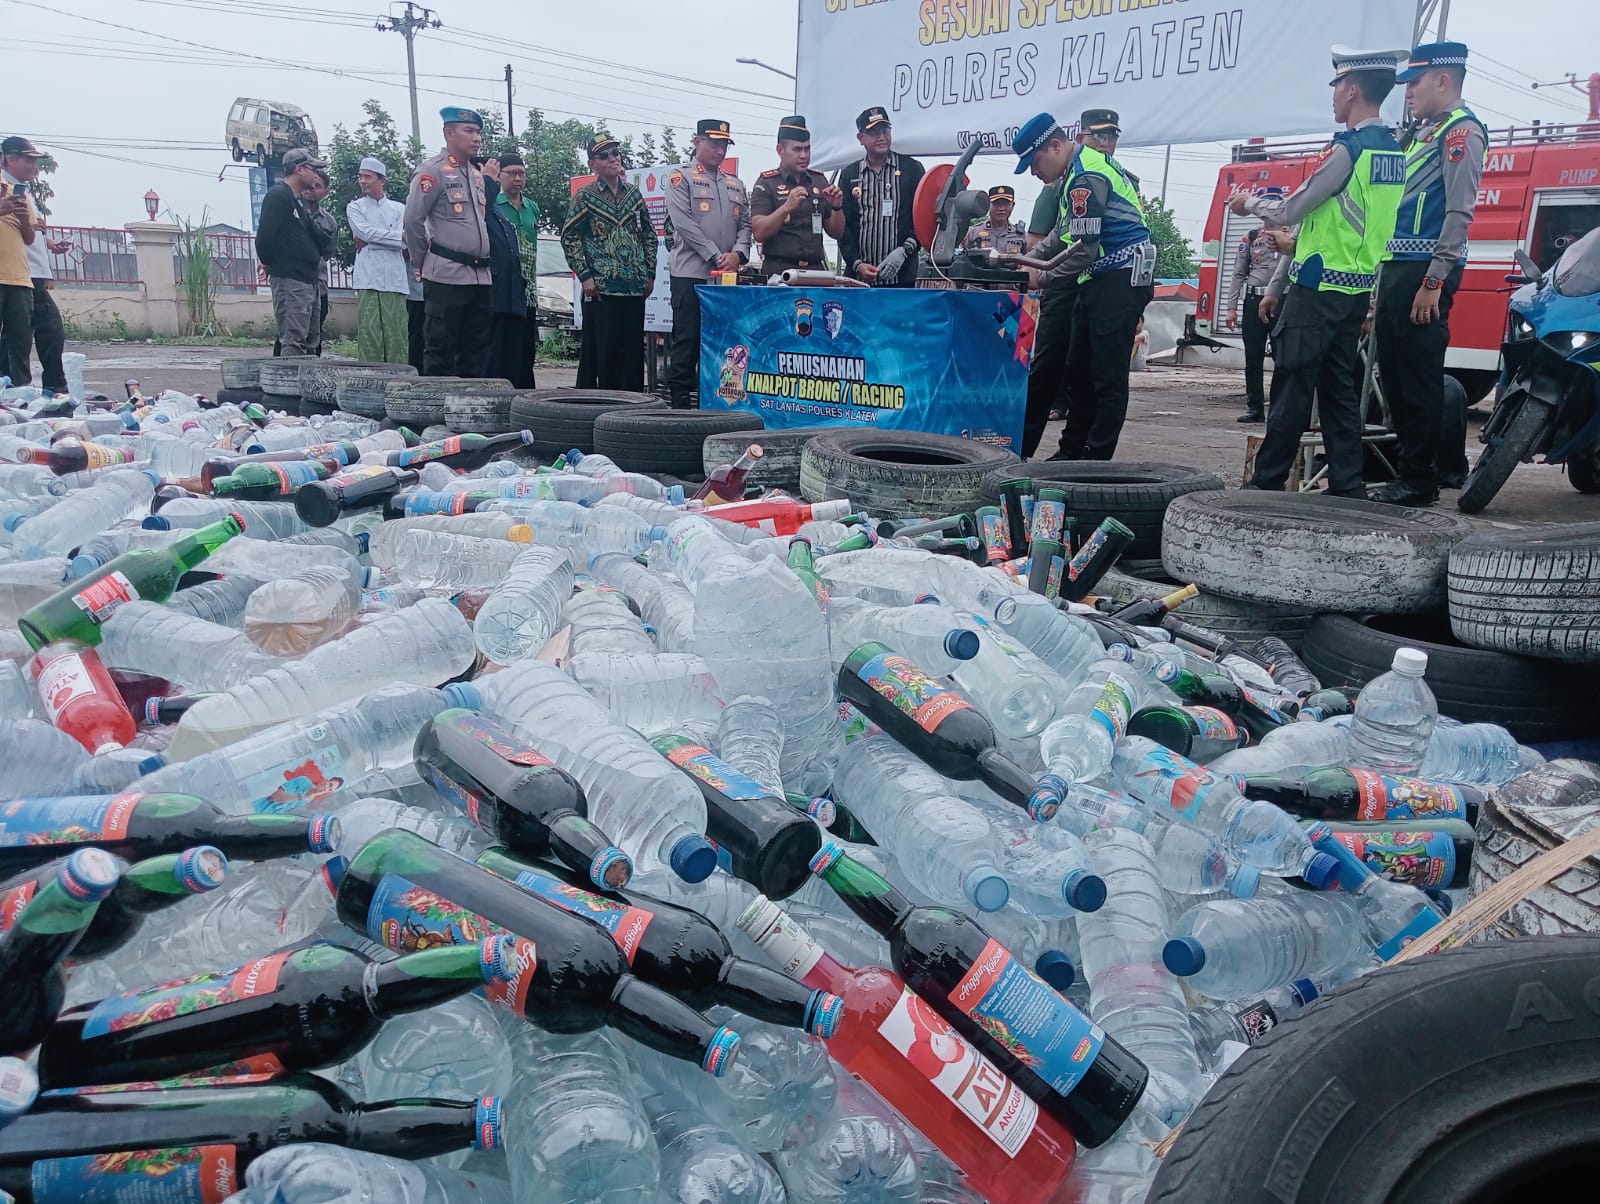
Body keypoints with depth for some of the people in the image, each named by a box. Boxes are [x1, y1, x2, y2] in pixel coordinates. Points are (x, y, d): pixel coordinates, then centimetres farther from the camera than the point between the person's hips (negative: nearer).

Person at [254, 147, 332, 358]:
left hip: (308, 280, 10)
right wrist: (268, 262, -6)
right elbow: (265, 235, -18)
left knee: (310, 340, 13)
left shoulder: (300, 201, 21)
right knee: (293, 341, -13)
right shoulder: (278, 196, -8)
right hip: (289, 279, -10)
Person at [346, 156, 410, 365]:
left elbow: (403, 244, 1)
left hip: (394, 279, 1)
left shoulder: (399, 209, 14)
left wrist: (370, 241, -4)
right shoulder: (355, 207, 14)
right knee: (368, 333, -6)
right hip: (368, 279, -1)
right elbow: (366, 232, -4)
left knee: (396, 334, -3)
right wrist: (399, 236, -2)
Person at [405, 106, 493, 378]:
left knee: (476, 354, 8)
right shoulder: (433, 170, -6)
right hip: (446, 276, -7)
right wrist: (422, 264, -2)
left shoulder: (477, 175, 17)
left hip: (480, 276, 7)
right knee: (440, 354, -4)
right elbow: (413, 220, -8)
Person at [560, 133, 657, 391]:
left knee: (633, 350, 5)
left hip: (635, 287, 4)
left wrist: (650, 274, 10)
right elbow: (569, 237, -2)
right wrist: (584, 275, -9)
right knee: (600, 350, -3)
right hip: (601, 287, -4)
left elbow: (649, 235, 17)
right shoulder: (585, 196, 0)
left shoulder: (634, 194, 12)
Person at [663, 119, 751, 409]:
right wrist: (716, 256, -14)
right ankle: (680, 402, -1)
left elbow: (745, 224, 13)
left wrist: (738, 253, -8)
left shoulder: (735, 184, 19)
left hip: (727, 276, 5)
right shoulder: (681, 177, 2)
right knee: (687, 341, -5)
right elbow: (683, 222, -9)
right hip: (690, 274, -5)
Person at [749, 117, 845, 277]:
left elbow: (837, 233, 15)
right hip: (778, 271, -4)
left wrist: (837, 207, -4)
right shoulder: (766, 183, 1)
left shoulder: (819, 181, 13)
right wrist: (787, 207, -23)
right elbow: (758, 233, -10)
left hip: (815, 269, 4)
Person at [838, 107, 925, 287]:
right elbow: (842, 225, 10)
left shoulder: (912, 169, 8)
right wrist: (856, 264, -4)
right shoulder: (849, 175, 14)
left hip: (901, 276, -2)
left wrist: (904, 250, -12)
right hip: (858, 276, 2)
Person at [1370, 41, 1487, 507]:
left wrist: (1433, 282, -22)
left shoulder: (1461, 130, -6)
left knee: (1418, 379, -8)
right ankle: (1407, 467, 17)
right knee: (1394, 374, 10)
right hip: (1397, 270, 10)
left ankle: (1419, 480, -3)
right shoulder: (1425, 133, 23)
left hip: (1423, 274, -10)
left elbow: (1459, 212, -16)